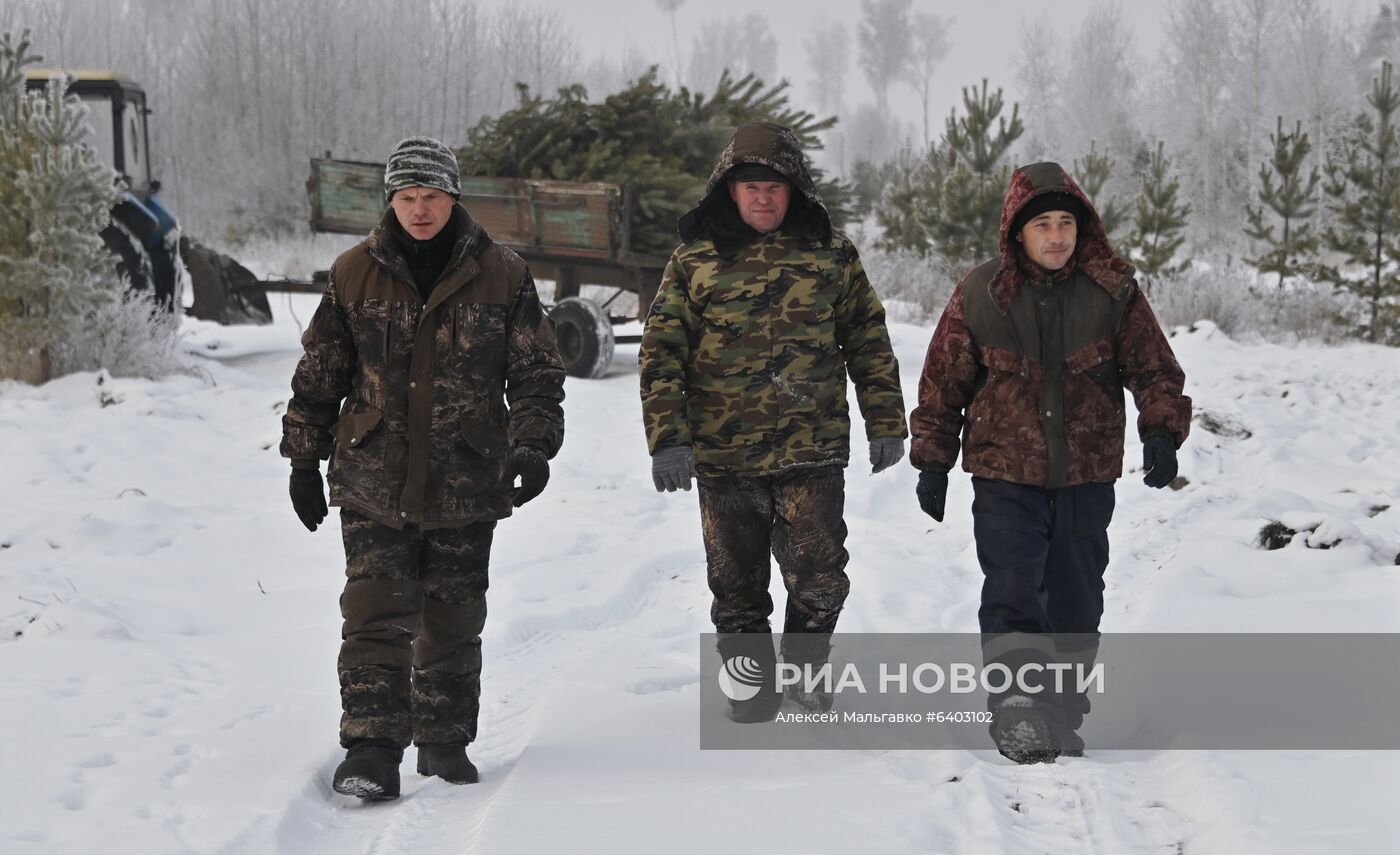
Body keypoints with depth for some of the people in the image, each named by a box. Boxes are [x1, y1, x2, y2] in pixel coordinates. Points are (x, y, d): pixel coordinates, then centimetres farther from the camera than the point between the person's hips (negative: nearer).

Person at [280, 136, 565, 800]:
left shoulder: (501, 277, 0)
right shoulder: (355, 275, 2)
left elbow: (537, 373, 4)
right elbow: (319, 374, 10)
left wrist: (533, 445, -10)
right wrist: (304, 460, 11)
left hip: (465, 483, 0)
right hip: (373, 480, 0)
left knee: (453, 619, 9)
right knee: (376, 614, -10)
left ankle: (445, 738, 25)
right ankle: (371, 748, -8)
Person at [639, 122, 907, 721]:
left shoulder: (830, 252, 6)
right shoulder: (695, 260, 3)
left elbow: (868, 340, 12)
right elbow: (661, 352, 1)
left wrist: (885, 423, 9)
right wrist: (667, 439, -7)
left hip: (813, 450, 0)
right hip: (723, 454, 0)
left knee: (819, 580, -5)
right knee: (737, 583, 8)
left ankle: (805, 666, 19)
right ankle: (753, 681, 26)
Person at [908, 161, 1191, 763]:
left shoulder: (1114, 292, -2)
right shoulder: (980, 294, -3)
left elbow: (1155, 370, 2)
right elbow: (943, 383, 5)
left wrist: (1161, 431, -15)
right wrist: (932, 461, 6)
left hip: (1087, 476, 2)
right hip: (1005, 475, -2)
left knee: (1076, 602, 9)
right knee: (1012, 592, -16)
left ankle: (1062, 718, 22)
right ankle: (1015, 713, -18)